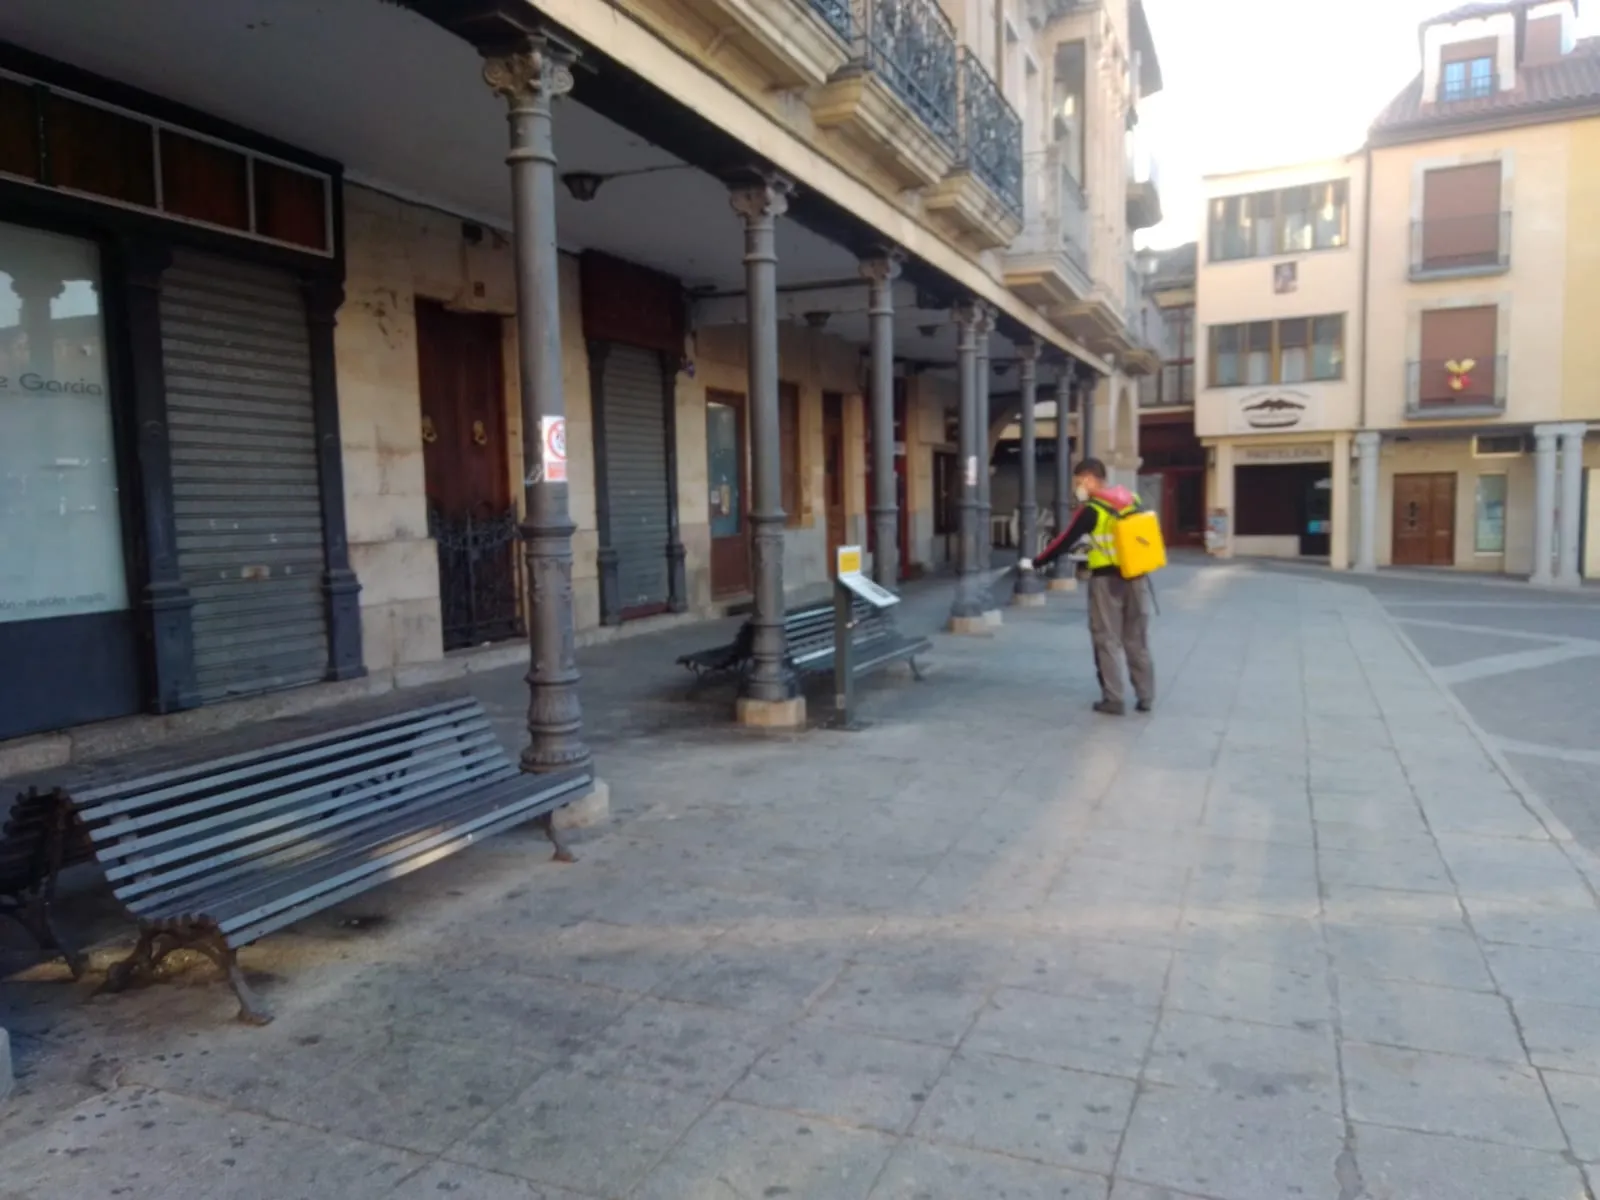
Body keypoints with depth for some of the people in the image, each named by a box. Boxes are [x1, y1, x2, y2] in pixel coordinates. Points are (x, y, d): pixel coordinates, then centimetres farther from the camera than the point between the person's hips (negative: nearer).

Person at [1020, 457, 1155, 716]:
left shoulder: (1093, 510, -10)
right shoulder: (1132, 500, 7)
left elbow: (1065, 541, -7)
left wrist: (1035, 563, 3)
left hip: (1107, 579, -5)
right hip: (1136, 577, 6)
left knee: (1108, 641, 4)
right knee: (1138, 639, 12)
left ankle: (1113, 700, 5)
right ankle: (1145, 697, 16)